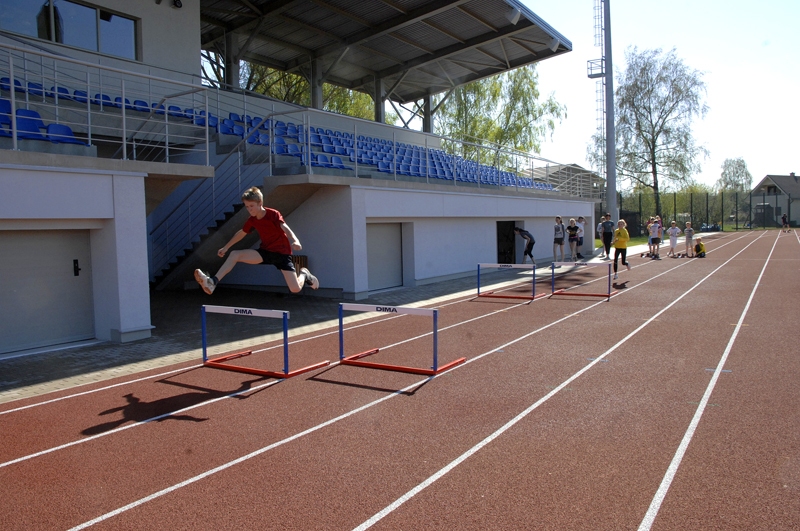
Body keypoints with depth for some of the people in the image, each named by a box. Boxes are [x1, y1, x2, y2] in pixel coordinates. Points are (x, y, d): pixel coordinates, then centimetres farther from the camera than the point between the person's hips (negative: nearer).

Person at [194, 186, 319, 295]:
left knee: (295, 289, -16)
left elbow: (285, 228, -36)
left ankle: (304, 274, 19)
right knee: (234, 255, -12)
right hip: (265, 251, 6)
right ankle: (213, 282, -18)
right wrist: (226, 247, 28)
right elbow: (241, 233, 19)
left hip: (282, 253, -5)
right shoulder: (252, 220, 1)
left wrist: (295, 240, -57)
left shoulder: (273, 214, -18)